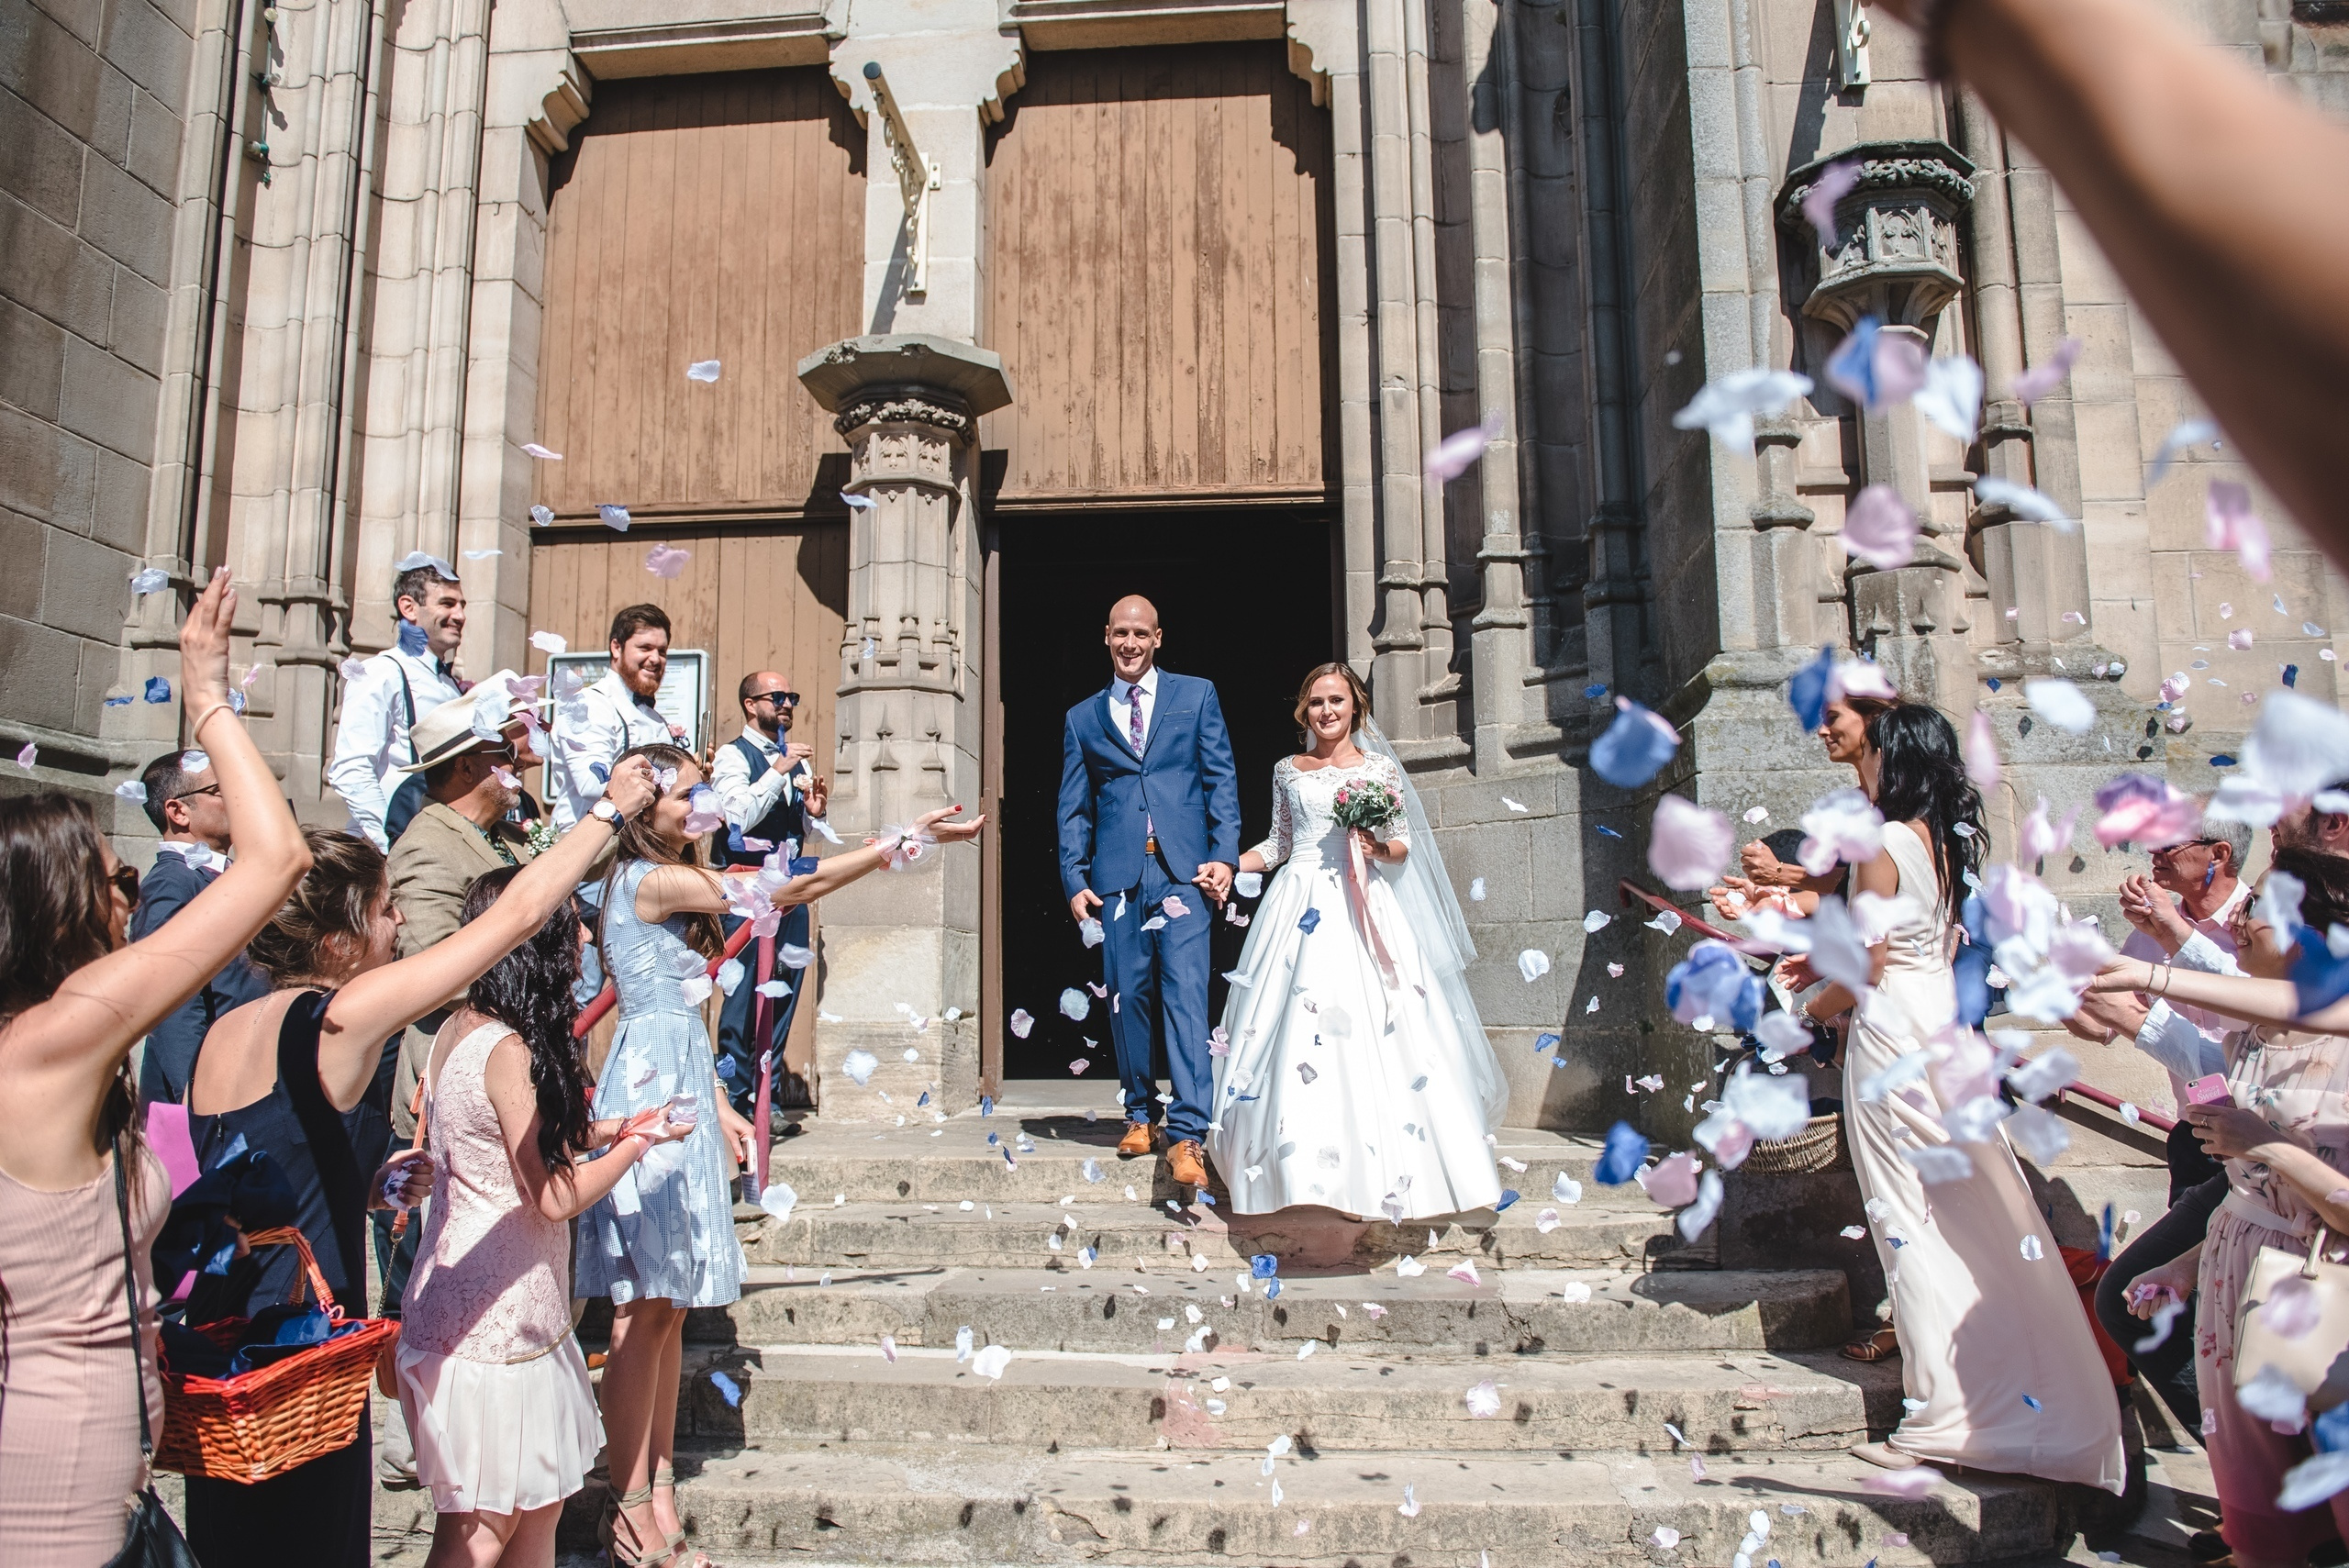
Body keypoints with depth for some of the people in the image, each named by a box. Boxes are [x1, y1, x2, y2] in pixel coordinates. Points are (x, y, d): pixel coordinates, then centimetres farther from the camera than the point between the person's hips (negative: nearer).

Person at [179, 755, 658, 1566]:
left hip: (218, 1341, 8)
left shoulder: (224, 1031, 4)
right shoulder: (343, 1016, -18)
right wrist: (613, 807, -5)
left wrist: (366, 1186, 13)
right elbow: (517, 913, -14)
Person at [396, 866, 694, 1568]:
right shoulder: (509, 1050, -23)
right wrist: (639, 1142, -5)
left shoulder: (459, 1029, 5)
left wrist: (607, 1129, 12)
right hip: (494, 1322, -9)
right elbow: (554, 1197, -18)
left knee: (537, 1502, 18)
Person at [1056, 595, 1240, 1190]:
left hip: (1183, 870, -2)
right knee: (1128, 996, 5)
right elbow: (1073, 809, 14)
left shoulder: (1196, 695, 12)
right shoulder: (1082, 719, 17)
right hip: (1117, 876, 2)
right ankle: (1140, 1114, 20)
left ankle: (1187, 1133, -13)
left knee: (1185, 994, -11)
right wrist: (1074, 879, 2)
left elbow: (1221, 780, 7)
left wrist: (1224, 855, -4)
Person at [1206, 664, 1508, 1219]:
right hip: (1300, 903, 2)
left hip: (1359, 906, -1)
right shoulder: (1287, 771, 12)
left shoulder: (1379, 769, 8)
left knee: (1368, 1032, -9)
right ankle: (1305, 1168, 0)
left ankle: (1378, 1173, 0)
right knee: (1297, 1033, -6)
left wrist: (1379, 848, -12)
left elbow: (1404, 846, 8)